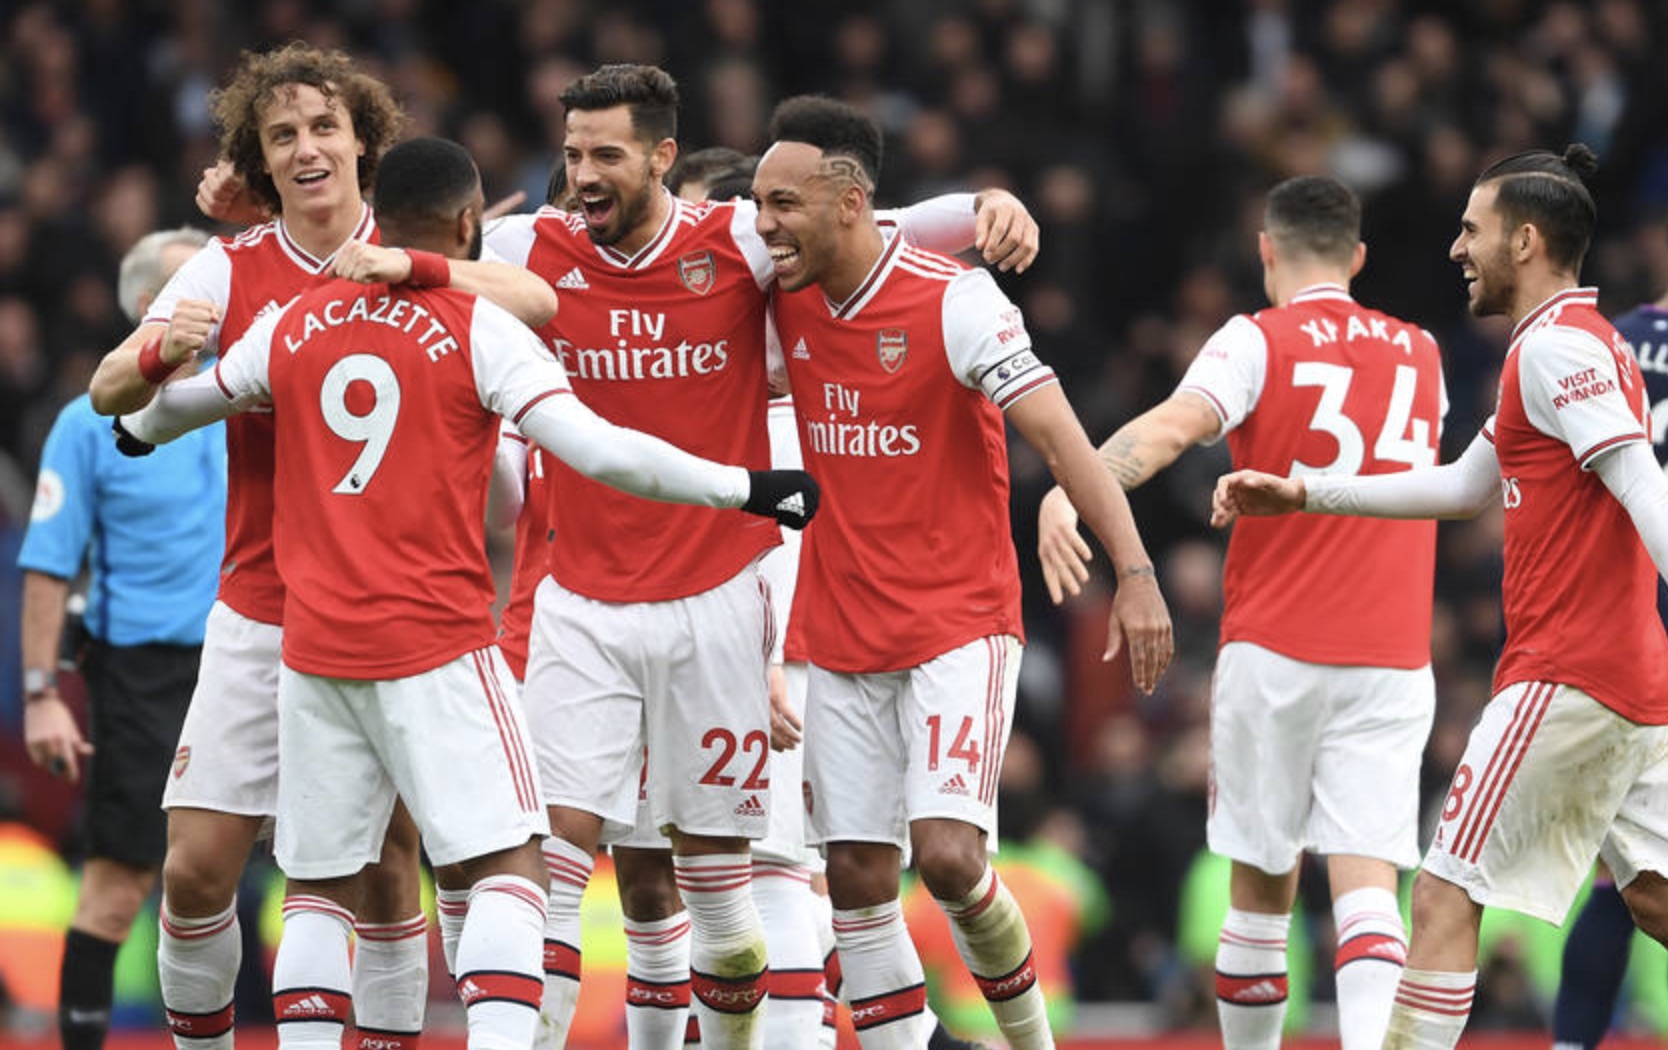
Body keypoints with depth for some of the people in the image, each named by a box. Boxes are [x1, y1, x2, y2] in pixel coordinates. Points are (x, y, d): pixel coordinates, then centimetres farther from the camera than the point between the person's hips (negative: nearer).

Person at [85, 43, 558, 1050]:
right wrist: (160, 351, -30)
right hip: (260, 617, 1)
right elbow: (111, 392, -8)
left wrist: (411, 268, -32)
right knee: (197, 865, -3)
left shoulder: (418, 258, -1)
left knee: (388, 869, 0)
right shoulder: (231, 271, 1)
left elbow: (538, 302, -18)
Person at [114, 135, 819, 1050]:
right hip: (436, 643, -5)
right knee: (508, 866, -5)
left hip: (314, 649, 5)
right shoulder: (477, 327, -4)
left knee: (318, 887, 11)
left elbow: (180, 401, 27)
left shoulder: (295, 325, 9)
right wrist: (748, 488, -7)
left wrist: (140, 432, 51)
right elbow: (598, 451, -13)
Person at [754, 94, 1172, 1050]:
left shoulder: (955, 302, -14)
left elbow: (1061, 437, -17)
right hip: (841, 638, 6)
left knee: (947, 853, -17)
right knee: (858, 877, 0)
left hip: (959, 627, -6)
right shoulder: (789, 302, 3)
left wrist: (1136, 573, -25)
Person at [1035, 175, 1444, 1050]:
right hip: (1392, 660, 2)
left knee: (1261, 880, 12)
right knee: (1366, 887, -9)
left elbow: (1174, 424, -22)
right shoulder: (1419, 354, 14)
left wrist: (1071, 488, -36)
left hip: (1276, 650, -2)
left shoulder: (1259, 342, -1)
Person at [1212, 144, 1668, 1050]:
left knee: (1444, 899, -6)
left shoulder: (1556, 346, -11)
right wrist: (1306, 495, 27)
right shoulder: (1581, 342, 19)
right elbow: (1470, 486, 28)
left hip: (1564, 681, -10)